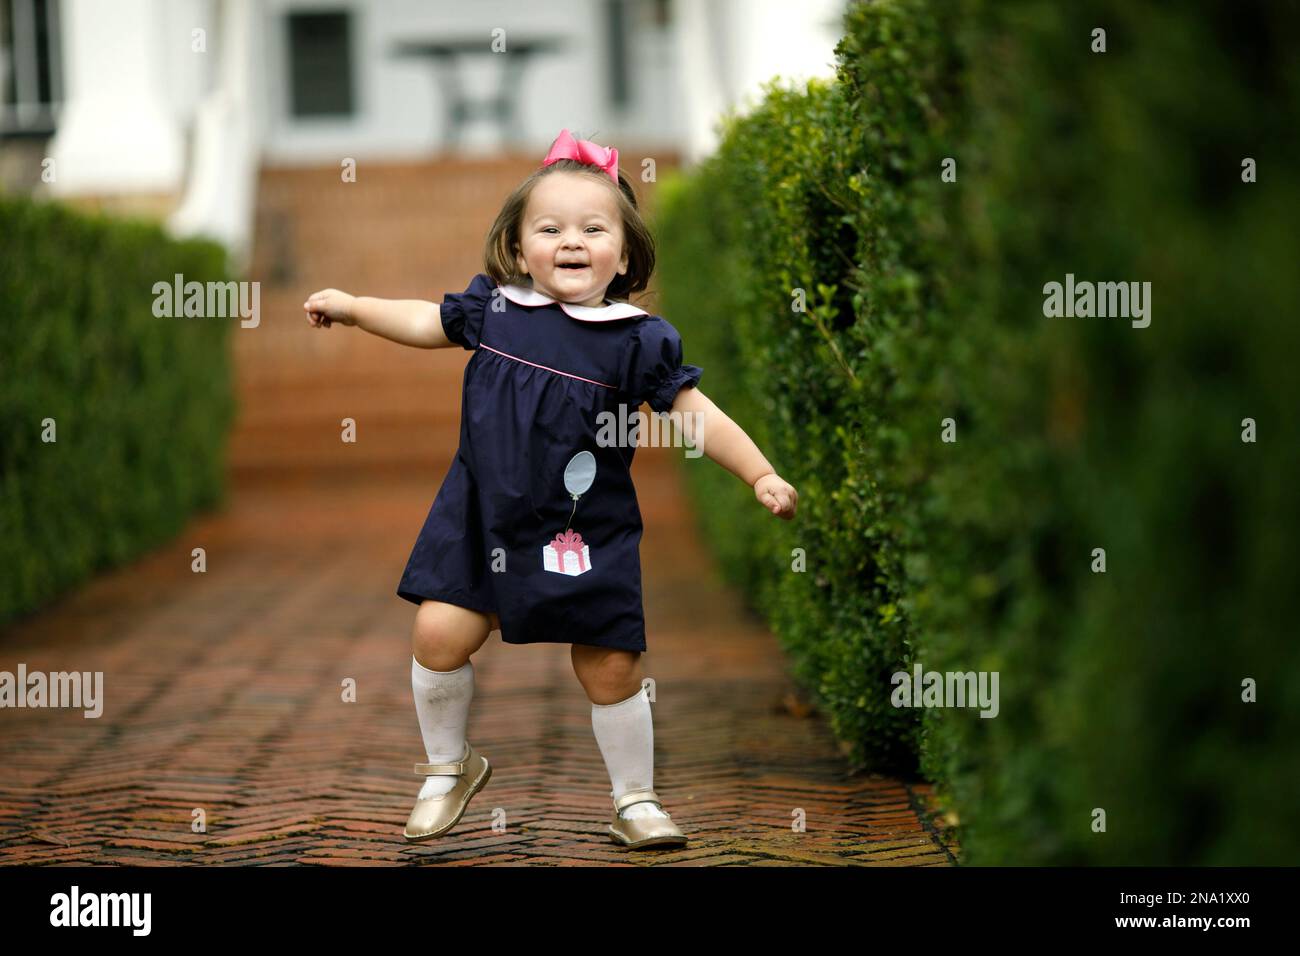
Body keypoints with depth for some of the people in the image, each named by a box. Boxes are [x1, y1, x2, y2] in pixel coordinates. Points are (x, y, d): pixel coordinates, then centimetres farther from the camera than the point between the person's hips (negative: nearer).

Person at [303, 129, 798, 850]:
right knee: (440, 633, -5)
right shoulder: (493, 307, -1)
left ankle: (635, 801, 22)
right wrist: (353, 306, 18)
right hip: (481, 514, 2)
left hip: (586, 534, -2)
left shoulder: (638, 339, -8)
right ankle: (448, 768, 20)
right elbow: (429, 323, 18)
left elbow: (697, 415, -5)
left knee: (611, 667, 1)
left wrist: (760, 475, -12)